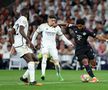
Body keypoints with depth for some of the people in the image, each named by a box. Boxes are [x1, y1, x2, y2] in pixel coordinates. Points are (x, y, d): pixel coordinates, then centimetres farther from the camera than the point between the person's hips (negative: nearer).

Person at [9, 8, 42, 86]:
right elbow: (21, 31, -21)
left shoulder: (18, 21, 22)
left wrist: (13, 45, 25)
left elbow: (10, 33, 24)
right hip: (21, 44, -9)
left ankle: (24, 77, 10)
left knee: (35, 61, 8)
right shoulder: (23, 19, -5)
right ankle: (32, 81, -29)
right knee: (30, 61, -20)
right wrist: (28, 40, -23)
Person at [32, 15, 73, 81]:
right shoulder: (43, 26, -2)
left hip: (53, 45, 3)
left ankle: (59, 74, 19)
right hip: (45, 44, -3)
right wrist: (33, 42, 11)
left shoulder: (57, 28, 6)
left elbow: (61, 36, 16)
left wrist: (68, 43, 12)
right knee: (45, 56, -27)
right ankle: (43, 74, -35)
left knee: (56, 60, -1)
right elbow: (36, 33, 10)